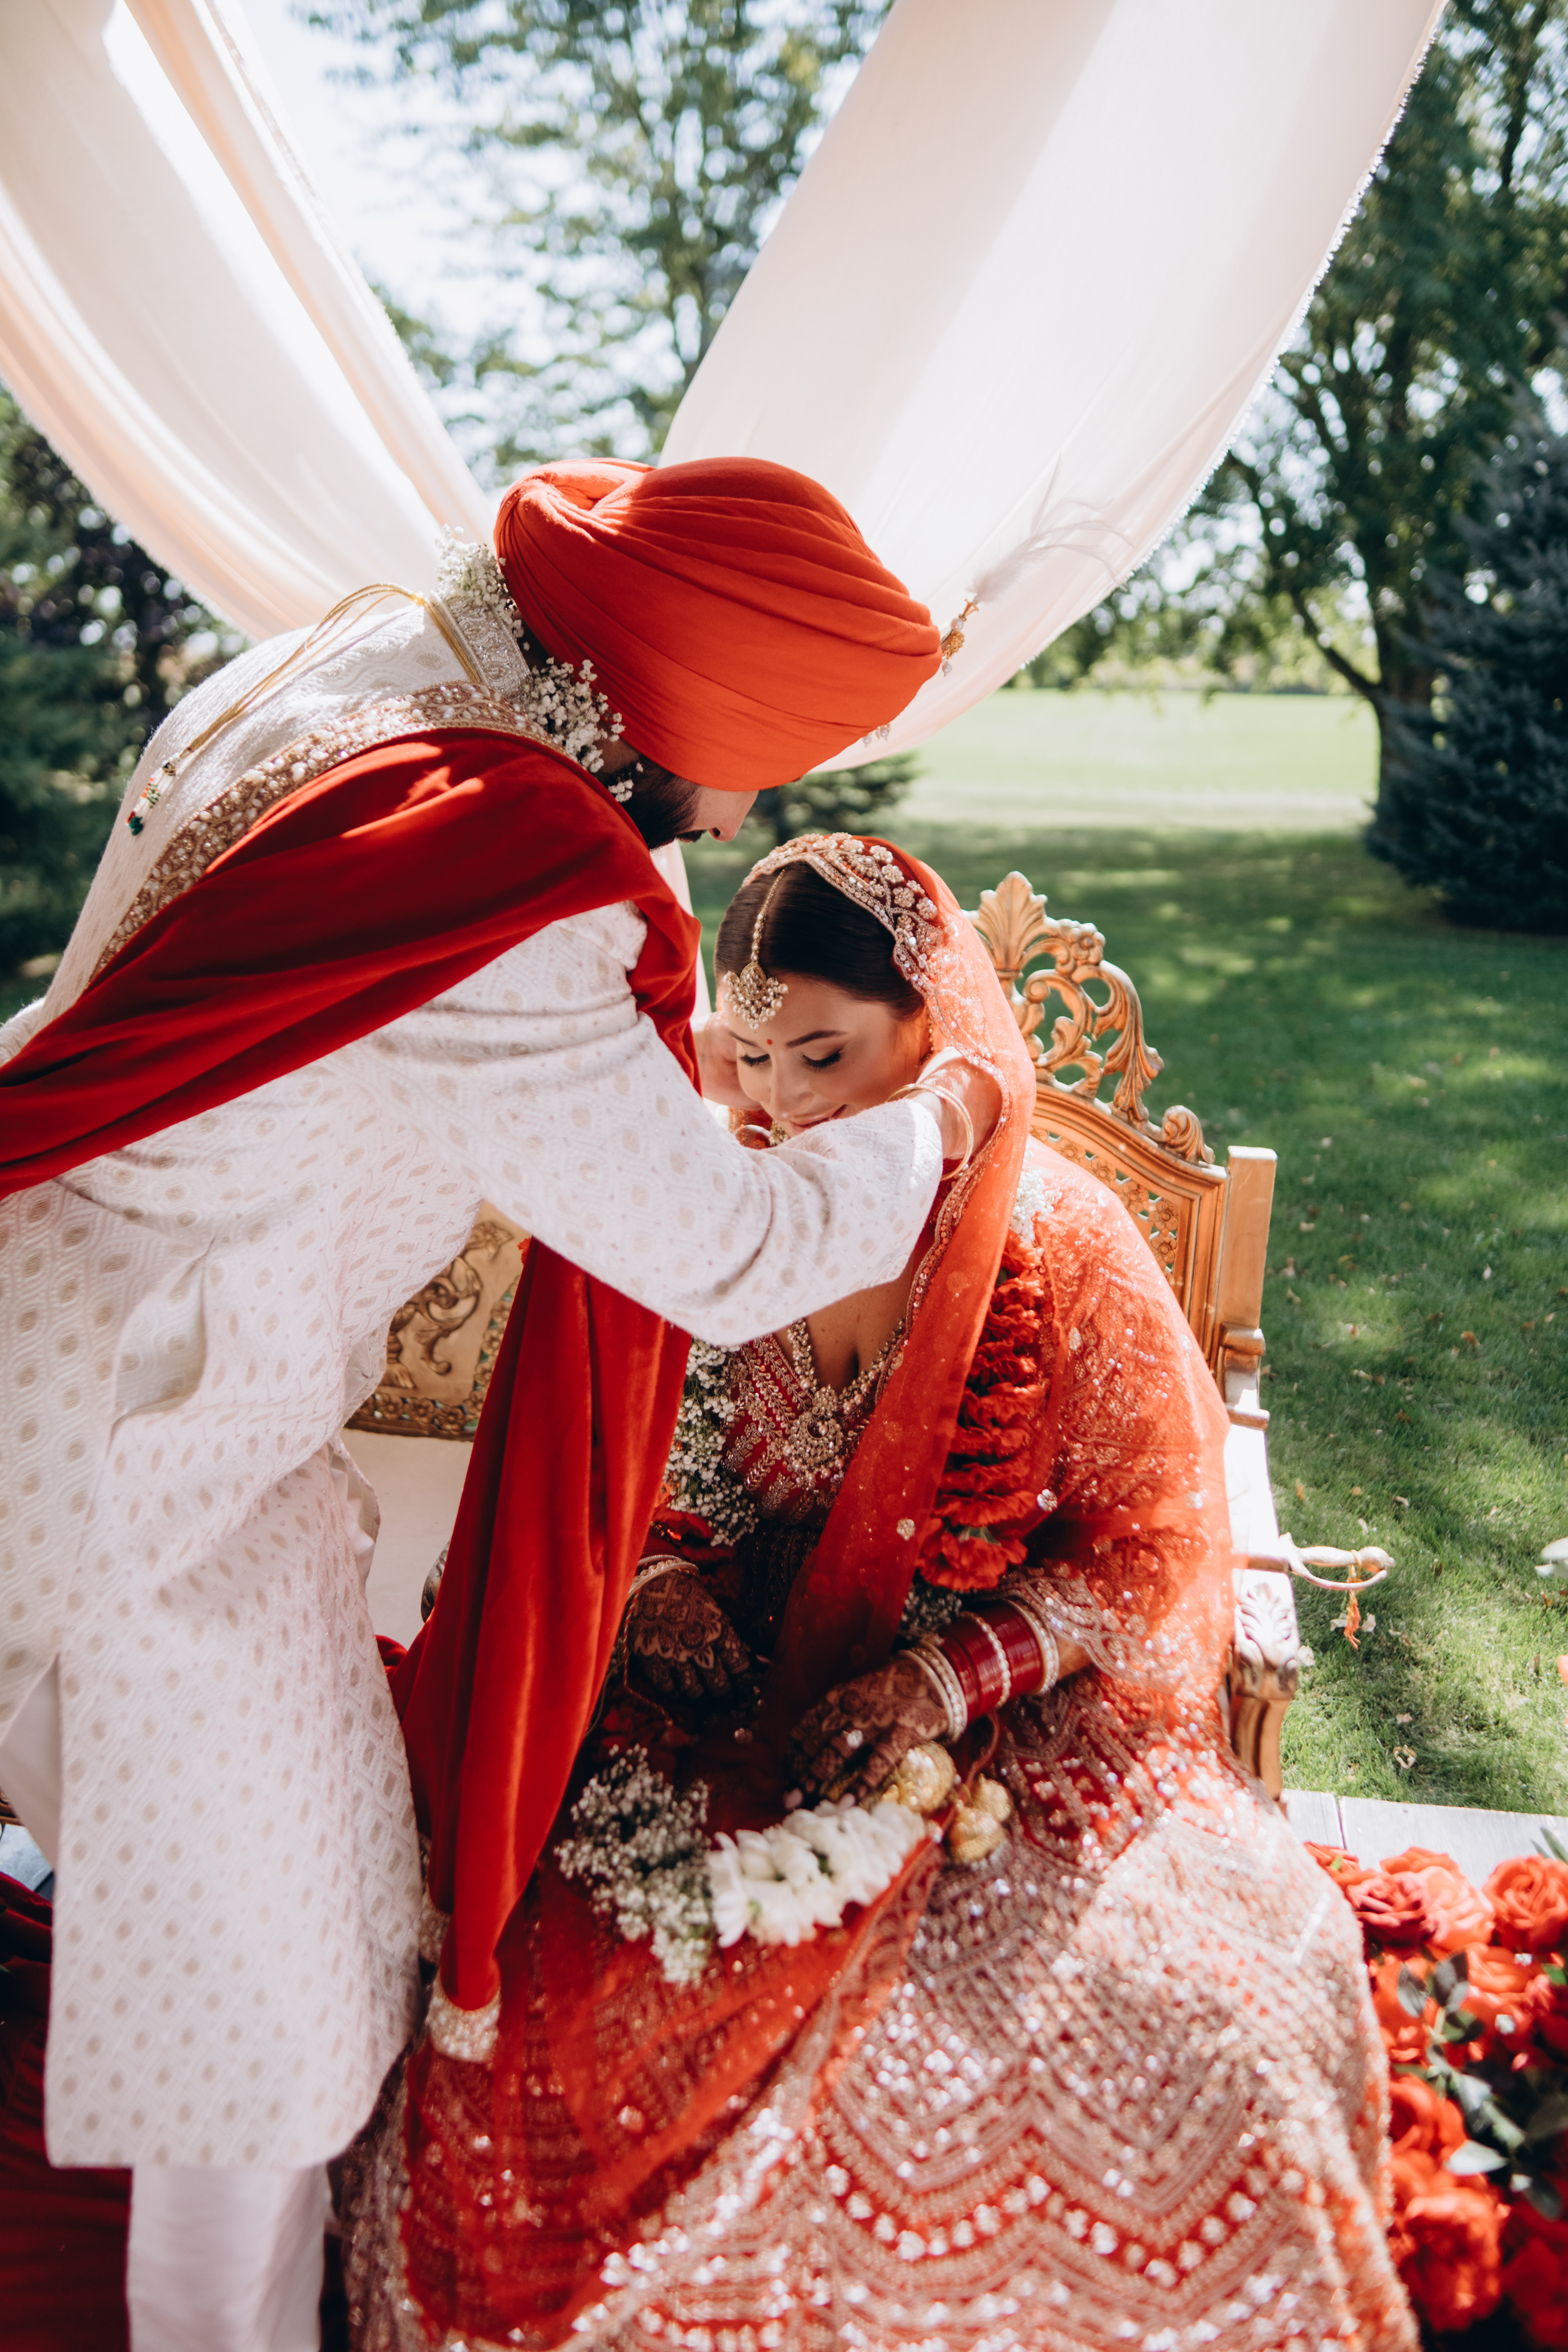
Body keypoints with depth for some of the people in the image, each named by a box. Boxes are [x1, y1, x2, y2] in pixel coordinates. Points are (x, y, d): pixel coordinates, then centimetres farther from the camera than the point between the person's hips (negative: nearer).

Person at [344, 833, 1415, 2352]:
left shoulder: (1058, 1240, -8)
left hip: (1019, 1704, -2)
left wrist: (949, 1679, -17)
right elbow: (653, 1446, 13)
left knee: (1198, 2028, -23)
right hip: (750, 1673, 2)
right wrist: (664, 1570, -9)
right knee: (523, 1963, -20)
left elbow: (1156, 1545, -4)